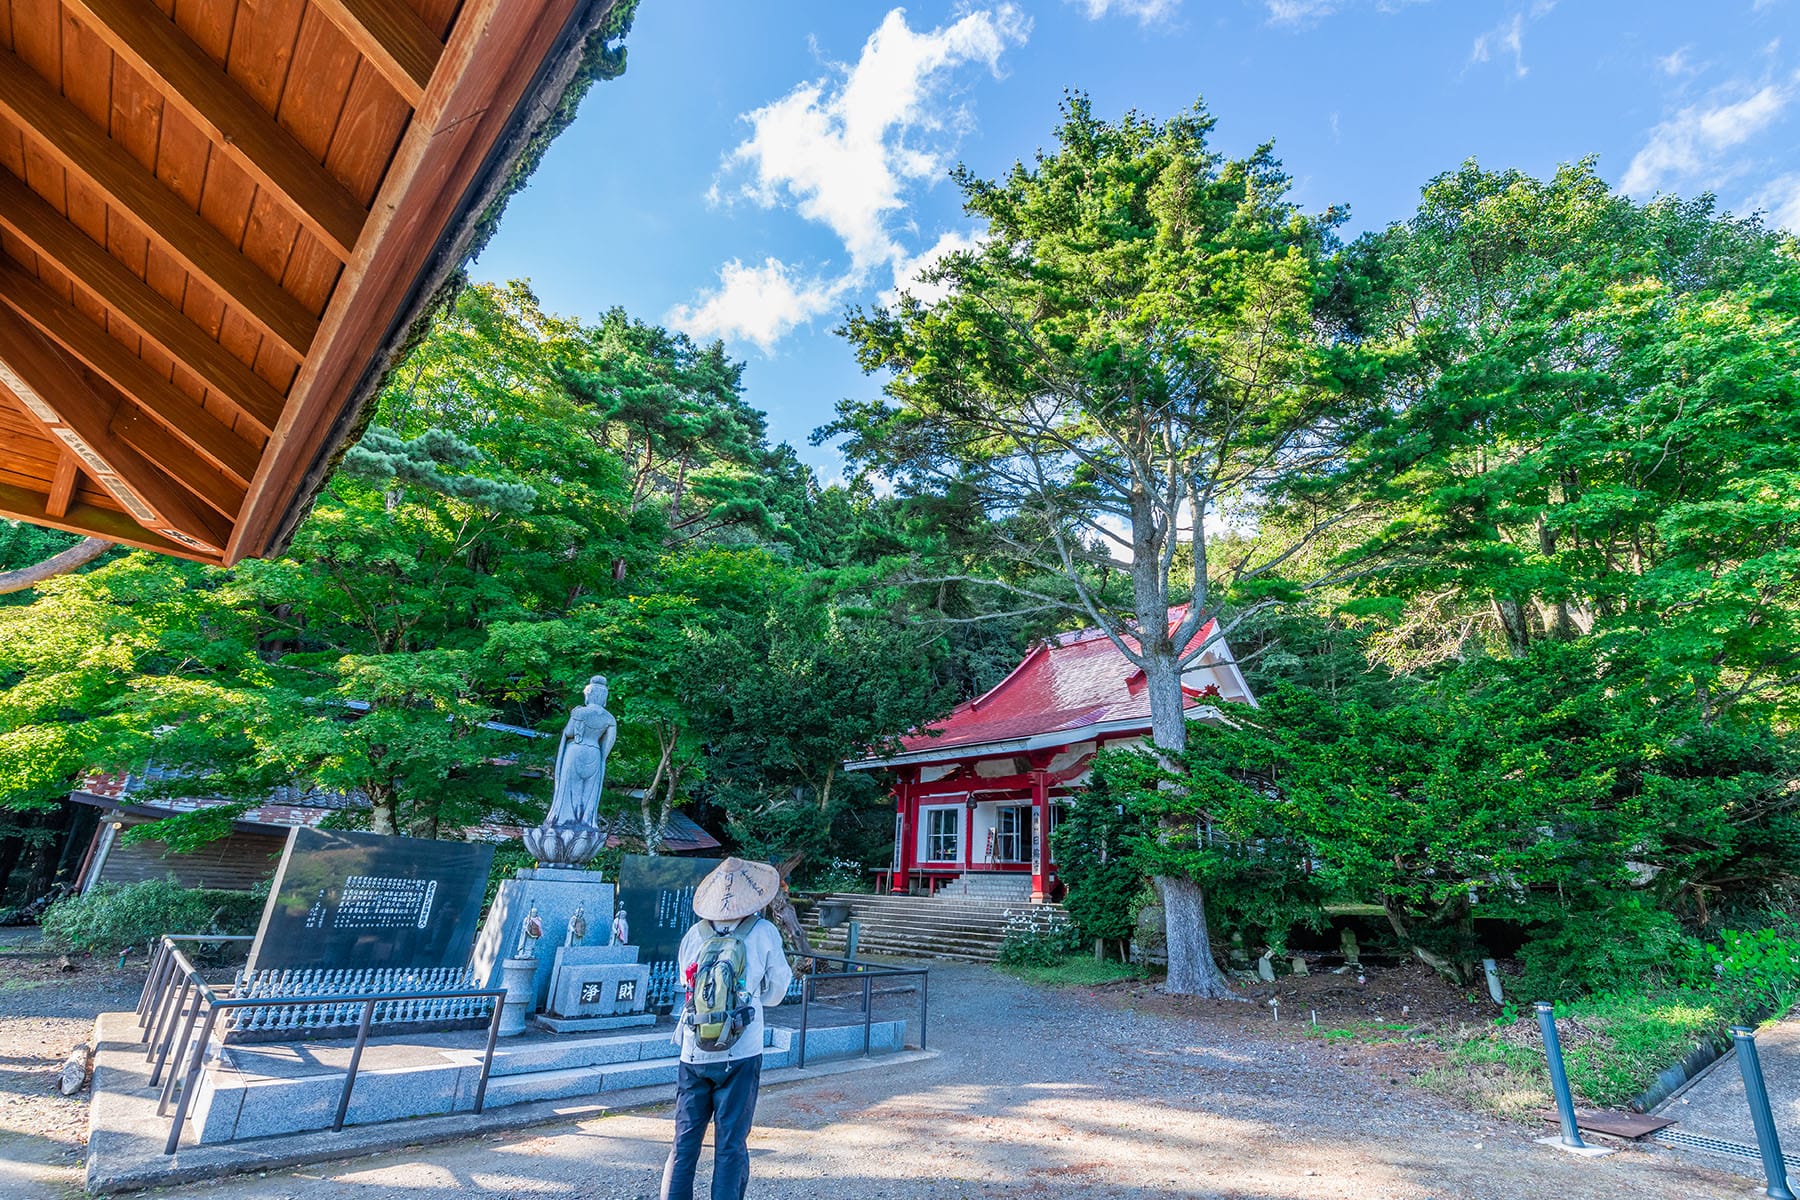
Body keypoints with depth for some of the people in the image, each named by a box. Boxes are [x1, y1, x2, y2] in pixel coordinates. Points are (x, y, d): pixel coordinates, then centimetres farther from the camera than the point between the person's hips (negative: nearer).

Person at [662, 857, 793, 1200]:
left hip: (693, 1055, 3)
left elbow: (686, 981, 12)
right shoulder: (764, 932, -8)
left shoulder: (694, 934, -2)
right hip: (740, 1055, -2)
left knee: (684, 1143, 16)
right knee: (731, 1146, 10)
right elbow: (774, 993, 3)